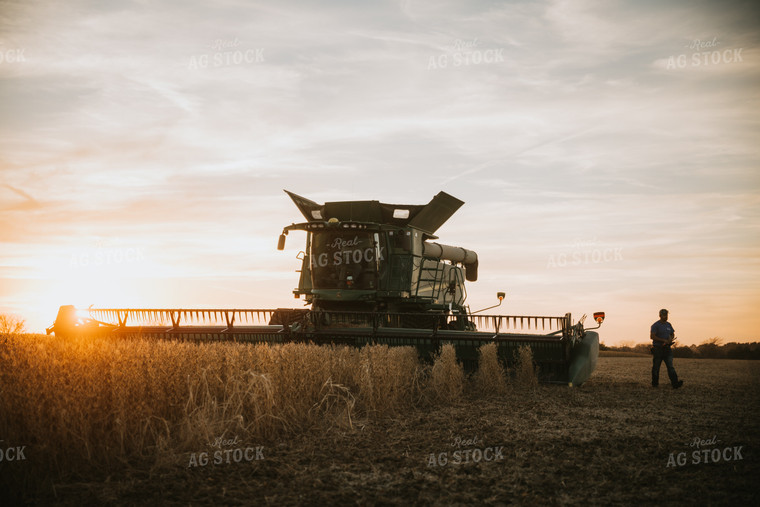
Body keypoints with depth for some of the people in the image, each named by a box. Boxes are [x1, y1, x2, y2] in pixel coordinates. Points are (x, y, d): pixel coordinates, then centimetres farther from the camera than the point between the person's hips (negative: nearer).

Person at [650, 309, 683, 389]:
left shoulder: (668, 324, 12)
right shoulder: (655, 325, -7)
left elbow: (673, 334, 22)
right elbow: (652, 336, -16)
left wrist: (671, 338, -2)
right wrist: (663, 340, -19)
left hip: (667, 349, 4)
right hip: (657, 348, -4)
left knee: (670, 366, -7)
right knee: (656, 367, 5)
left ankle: (675, 383, -18)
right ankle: (654, 384, 17)